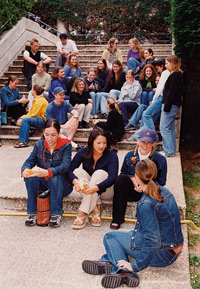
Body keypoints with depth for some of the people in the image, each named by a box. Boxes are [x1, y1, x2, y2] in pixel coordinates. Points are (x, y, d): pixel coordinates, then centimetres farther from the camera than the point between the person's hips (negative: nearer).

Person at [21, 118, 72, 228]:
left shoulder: (66, 145, -9)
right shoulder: (39, 145, 3)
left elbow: (65, 166, -24)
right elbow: (29, 161, -4)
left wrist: (47, 172, -43)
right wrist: (25, 170, -31)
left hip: (61, 184, -3)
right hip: (42, 183, 3)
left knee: (55, 178, -36)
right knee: (30, 177, -26)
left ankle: (56, 214, -23)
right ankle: (32, 213, -16)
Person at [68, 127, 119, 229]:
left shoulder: (112, 155, -14)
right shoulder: (83, 152, -7)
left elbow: (113, 177, -27)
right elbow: (70, 169, -15)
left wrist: (95, 188, -44)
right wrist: (75, 181, -39)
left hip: (105, 190, -2)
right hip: (87, 191, 3)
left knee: (99, 173, -31)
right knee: (78, 171, -23)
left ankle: (82, 213, -35)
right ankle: (95, 209, -30)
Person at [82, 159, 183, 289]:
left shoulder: (146, 204, -26)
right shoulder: (165, 191, 1)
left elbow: (153, 242, -26)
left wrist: (135, 266, -19)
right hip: (174, 250, 9)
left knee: (109, 237, 3)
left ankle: (125, 272, -14)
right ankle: (107, 262, 4)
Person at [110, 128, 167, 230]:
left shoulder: (160, 160, -2)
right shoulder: (130, 156, 4)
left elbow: (161, 183, 1)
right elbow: (123, 173, 12)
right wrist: (132, 179, -10)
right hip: (132, 190, 2)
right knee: (120, 179, -28)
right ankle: (117, 218, -20)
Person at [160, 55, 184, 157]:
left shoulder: (175, 75, -14)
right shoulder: (177, 75, 16)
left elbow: (172, 92, -20)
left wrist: (167, 107, -20)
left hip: (171, 105, -10)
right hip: (172, 105, 10)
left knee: (164, 128, -7)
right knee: (170, 128, 13)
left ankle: (169, 151, -2)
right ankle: (171, 150, 19)